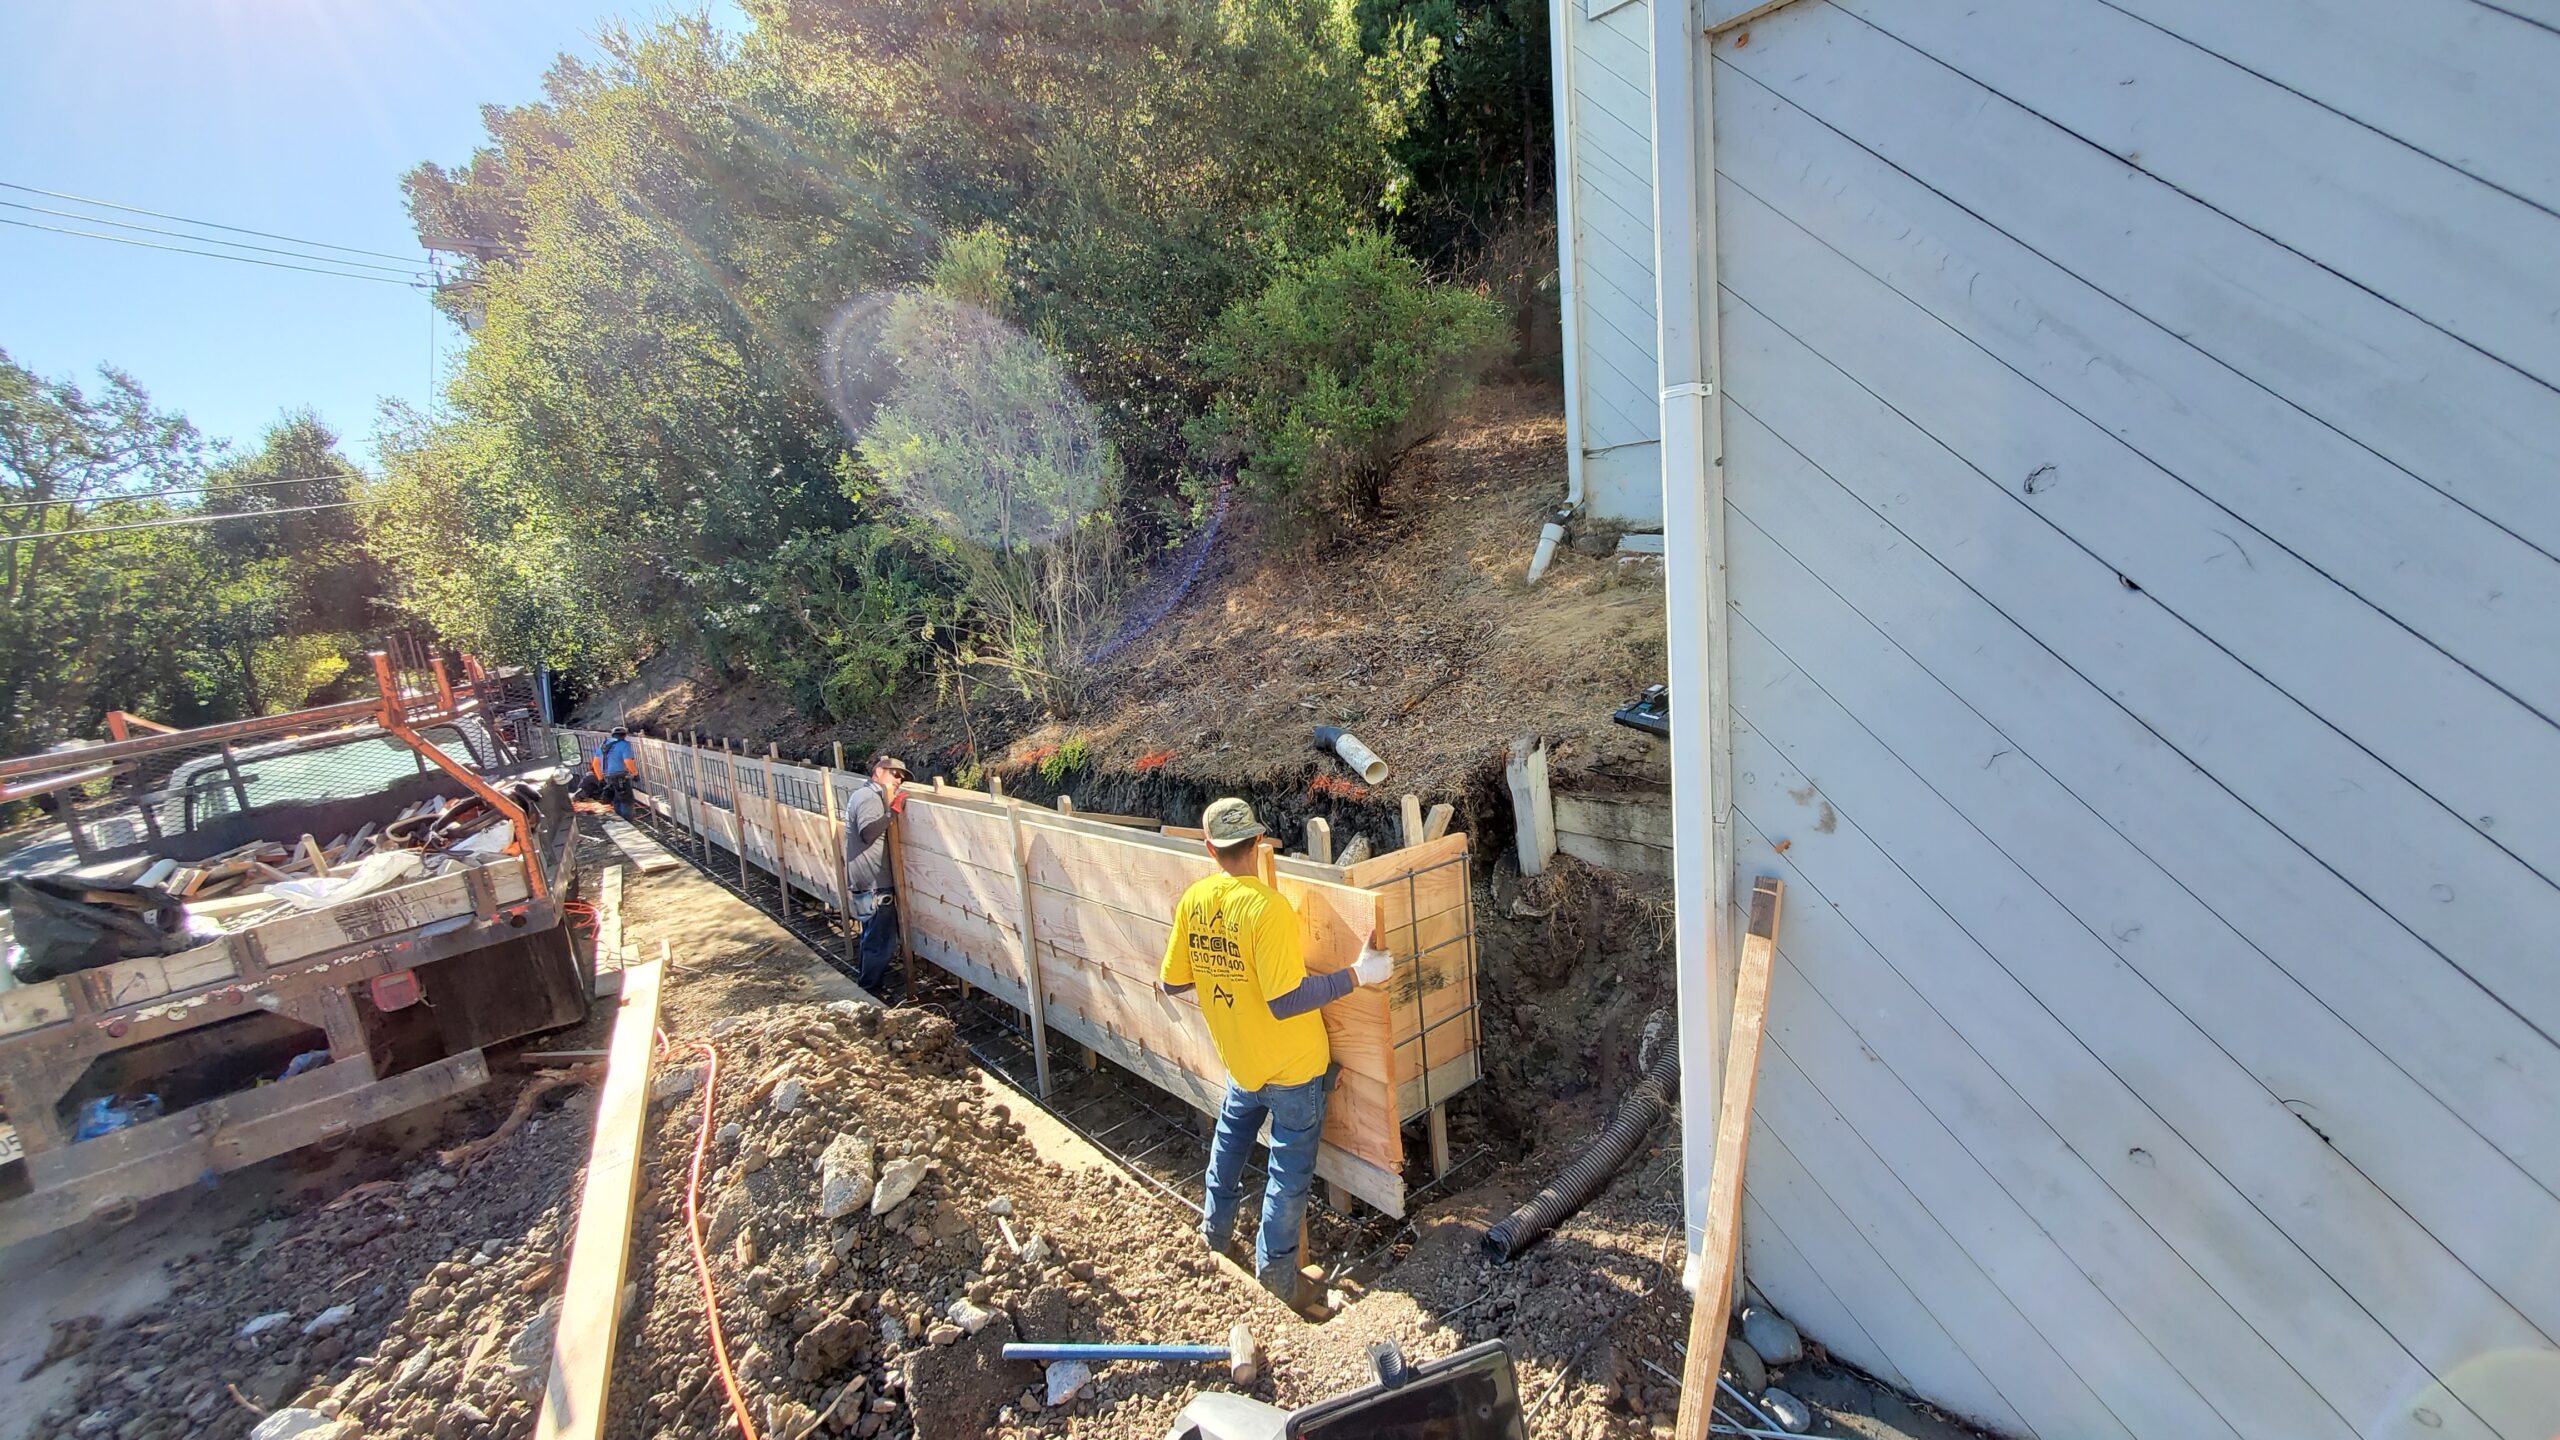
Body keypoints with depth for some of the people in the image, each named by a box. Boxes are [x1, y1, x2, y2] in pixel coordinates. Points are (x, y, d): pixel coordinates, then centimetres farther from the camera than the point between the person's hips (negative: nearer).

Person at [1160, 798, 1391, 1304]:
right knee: (1290, 1168, 14)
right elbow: (1286, 1001, -31)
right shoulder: (1267, 907, -30)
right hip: (1291, 1064, -6)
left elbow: (1171, 983, -1)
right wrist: (1358, 973, -26)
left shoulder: (1192, 901, -10)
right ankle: (1274, 1273, 27)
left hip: (1237, 1058, 6)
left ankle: (1215, 1229, 48)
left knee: (1231, 1134, 31)